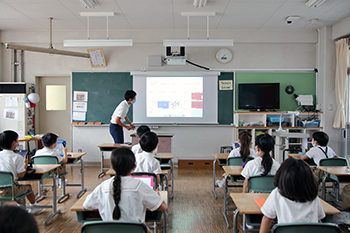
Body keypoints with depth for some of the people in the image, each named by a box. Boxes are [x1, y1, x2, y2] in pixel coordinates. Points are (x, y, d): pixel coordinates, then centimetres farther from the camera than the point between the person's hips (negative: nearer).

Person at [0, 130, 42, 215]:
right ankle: (34, 207, 39)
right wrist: (25, 164, 1)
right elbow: (20, 175, -15)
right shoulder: (17, 157, -17)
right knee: (28, 187, 22)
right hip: (10, 190, -6)